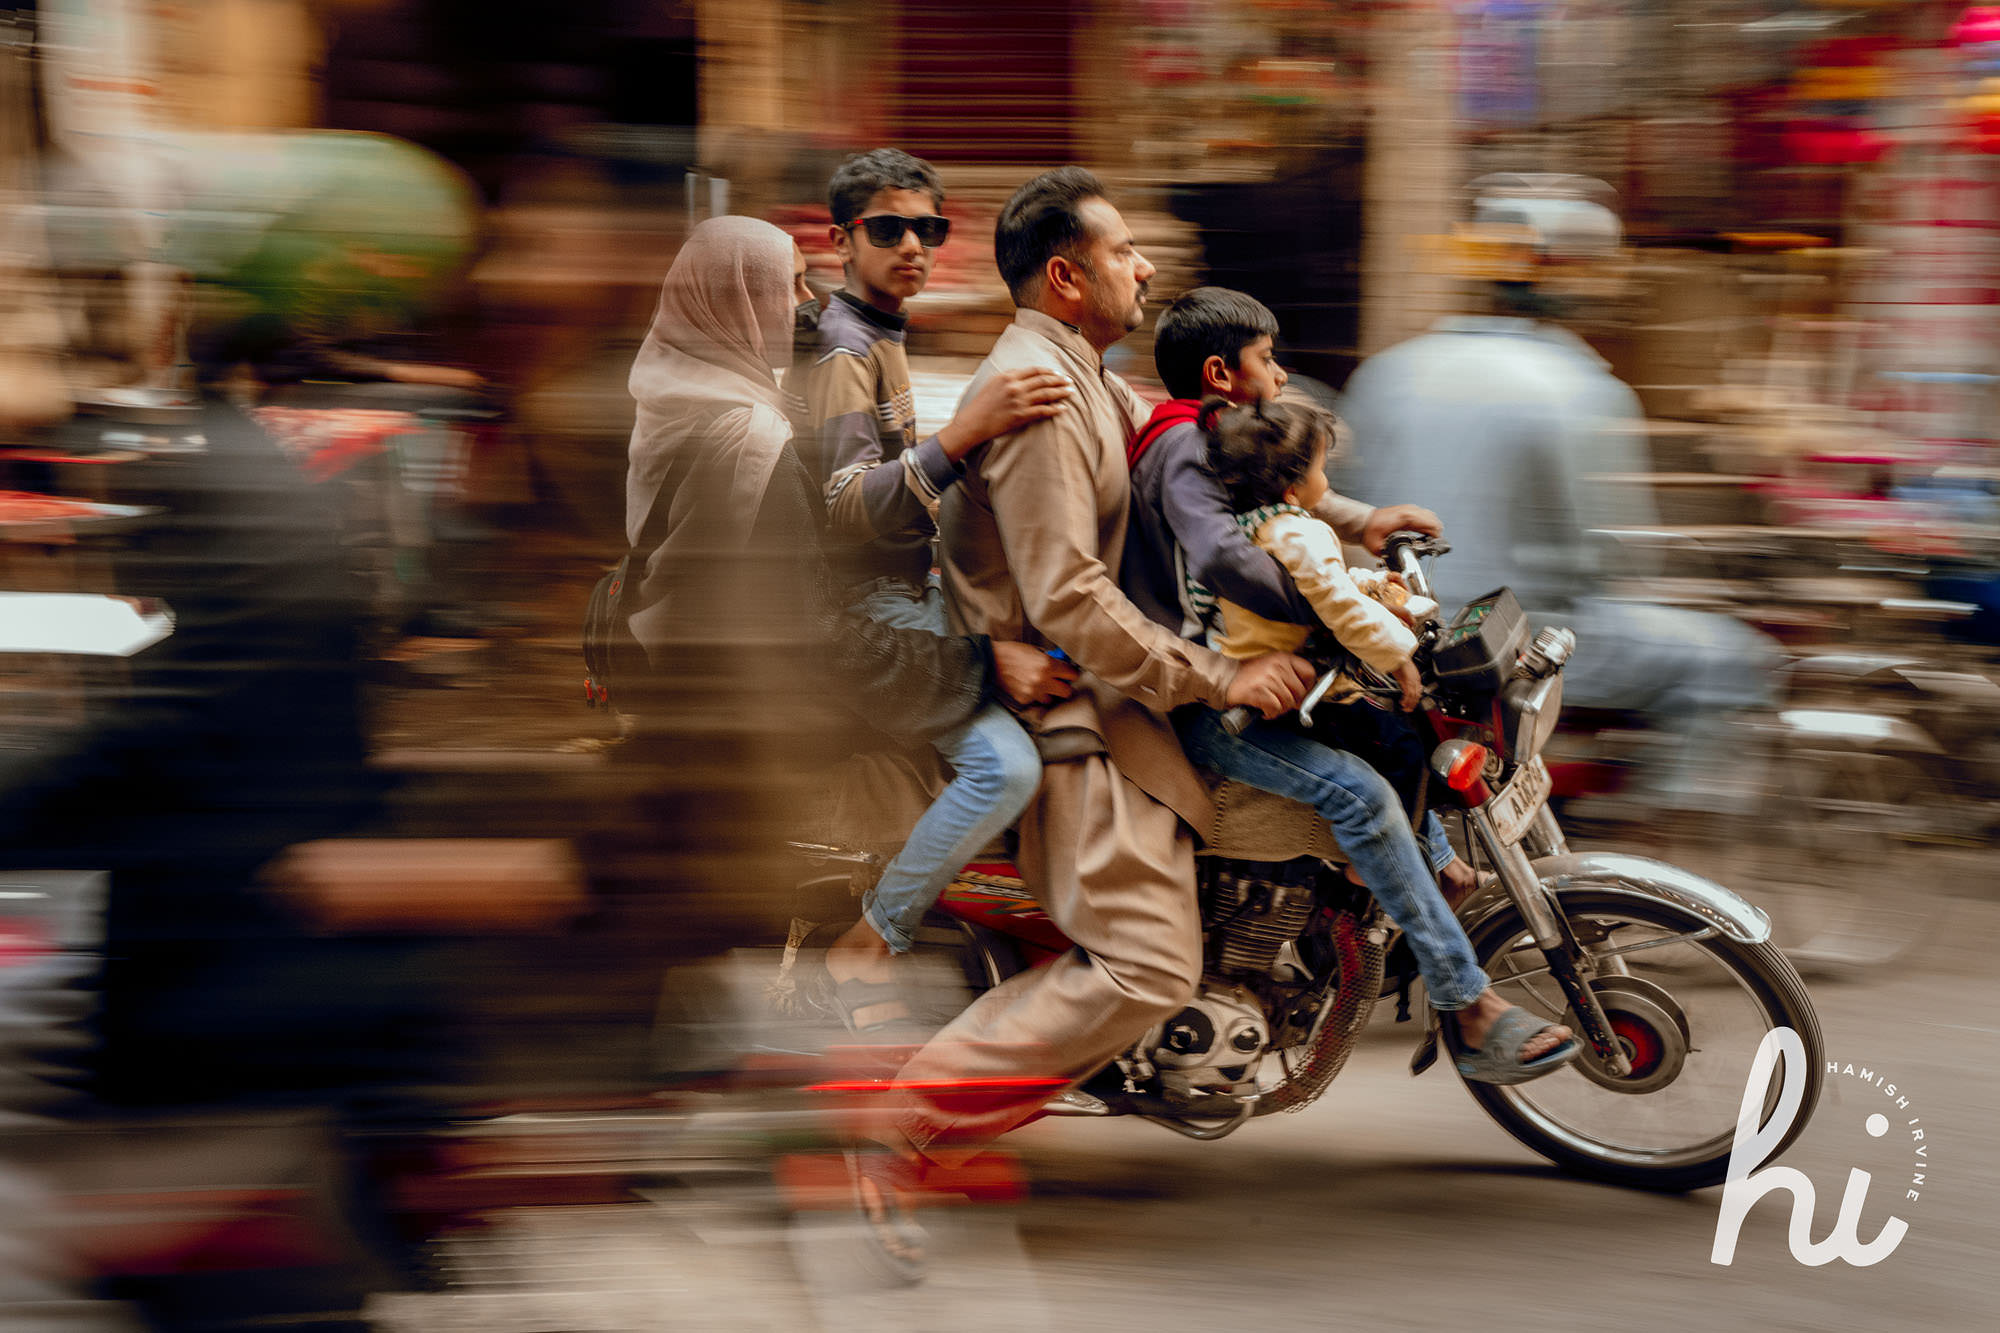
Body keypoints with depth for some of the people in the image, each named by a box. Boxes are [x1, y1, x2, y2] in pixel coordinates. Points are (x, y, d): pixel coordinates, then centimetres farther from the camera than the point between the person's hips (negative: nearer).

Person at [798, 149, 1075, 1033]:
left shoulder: (882, 336, 17)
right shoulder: (842, 348, -16)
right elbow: (845, 508, -31)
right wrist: (965, 435, -42)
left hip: (910, 591, 11)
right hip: (868, 606, -11)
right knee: (1004, 764, -26)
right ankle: (867, 946, -15)